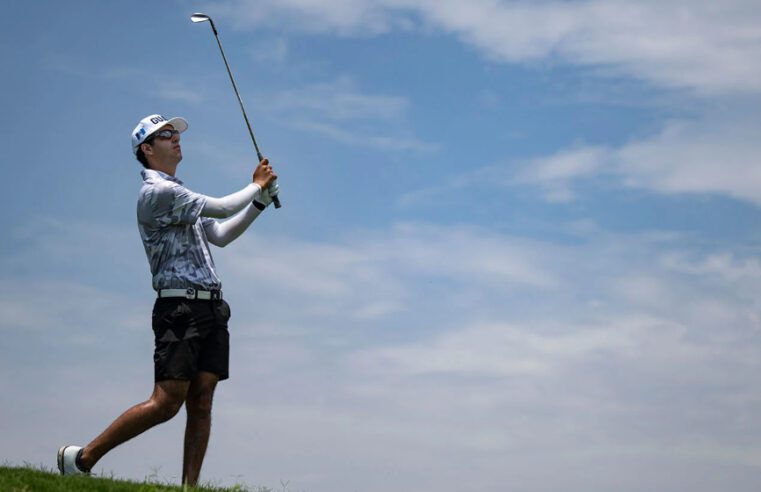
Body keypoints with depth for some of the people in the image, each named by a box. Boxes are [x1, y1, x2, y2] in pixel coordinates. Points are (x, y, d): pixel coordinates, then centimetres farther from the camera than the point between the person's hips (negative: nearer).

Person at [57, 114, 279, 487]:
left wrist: (261, 201, 17)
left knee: (201, 403, 1)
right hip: (180, 307, -9)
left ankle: (190, 487, -1)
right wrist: (256, 186, 5)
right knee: (167, 402, -14)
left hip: (211, 309, 9)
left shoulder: (181, 196, 24)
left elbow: (220, 235, 25)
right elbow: (222, 208, -12)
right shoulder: (157, 192, -8)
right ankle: (82, 458, -5)